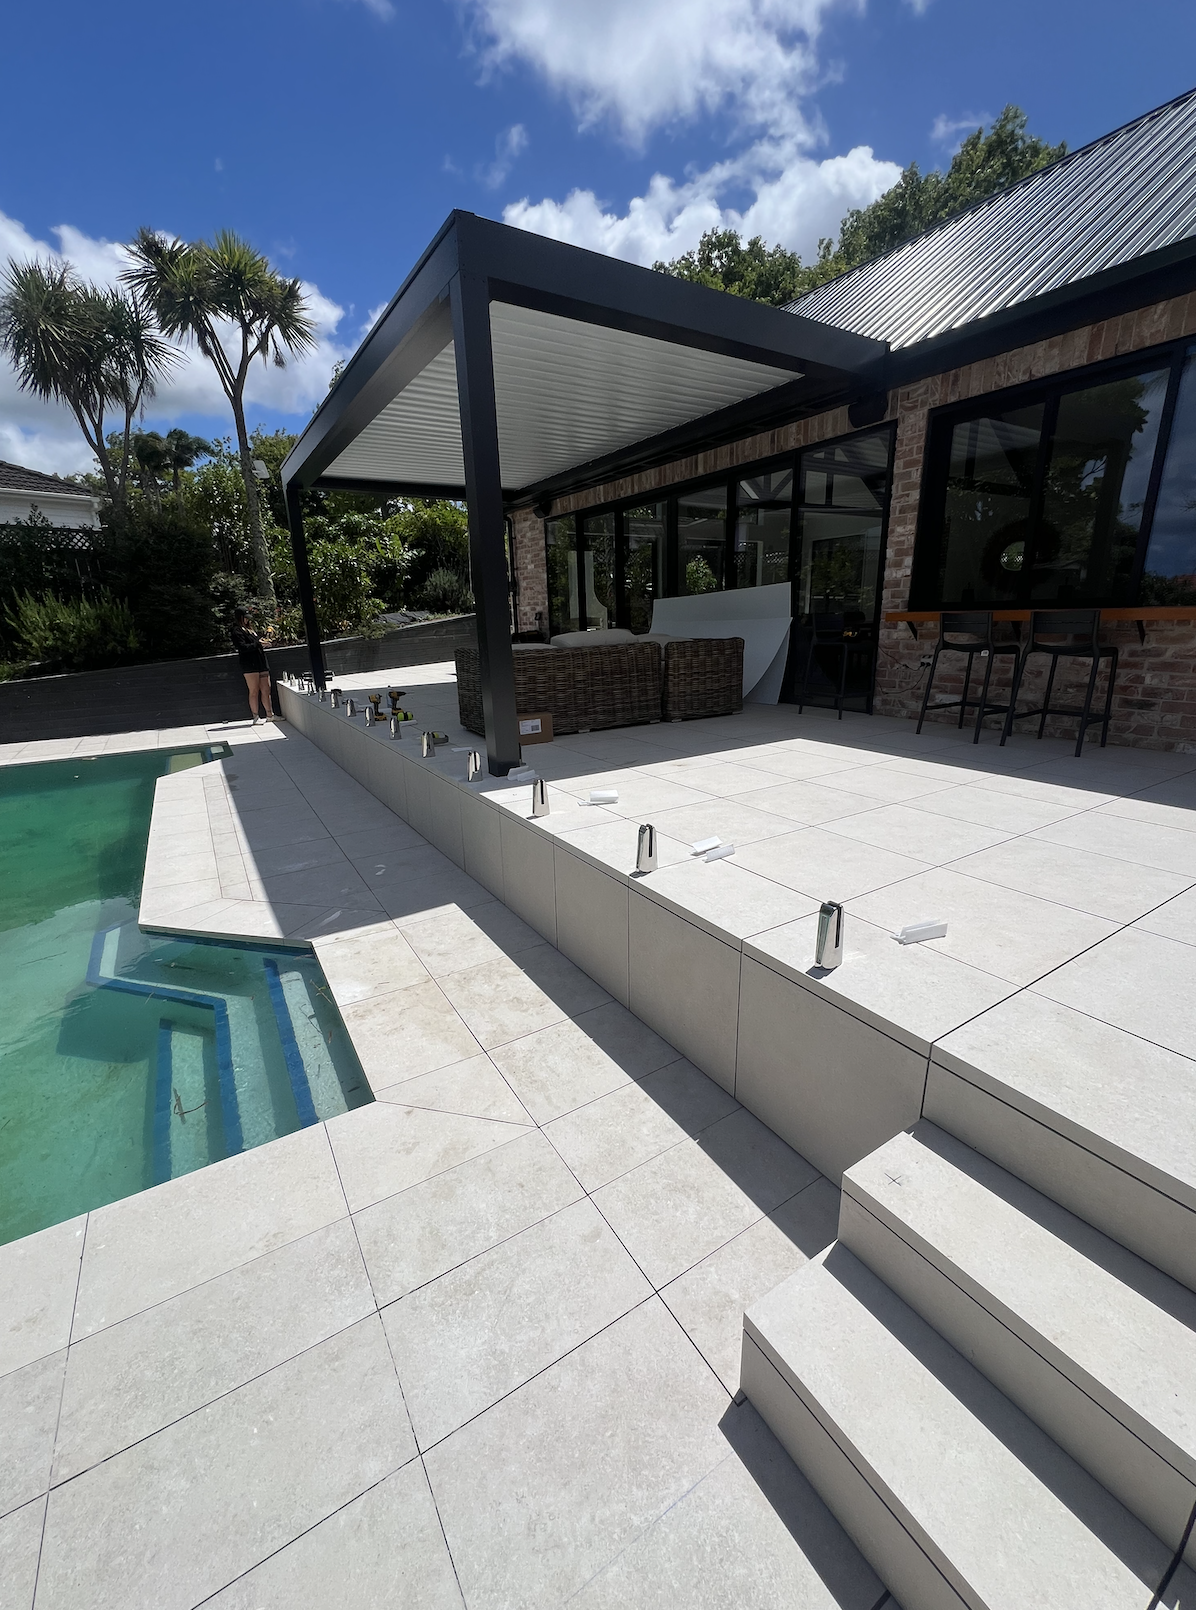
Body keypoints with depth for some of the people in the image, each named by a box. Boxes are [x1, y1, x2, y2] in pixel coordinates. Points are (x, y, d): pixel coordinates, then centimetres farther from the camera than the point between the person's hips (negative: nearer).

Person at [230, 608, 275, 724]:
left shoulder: (249, 629, 23)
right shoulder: (237, 631, -3)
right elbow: (242, 647, -15)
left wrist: (262, 643, 8)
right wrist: (257, 644, -15)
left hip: (261, 663, 8)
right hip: (249, 666, -8)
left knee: (266, 690, 5)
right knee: (254, 691, -6)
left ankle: (270, 715, 10)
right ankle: (256, 718, -2)